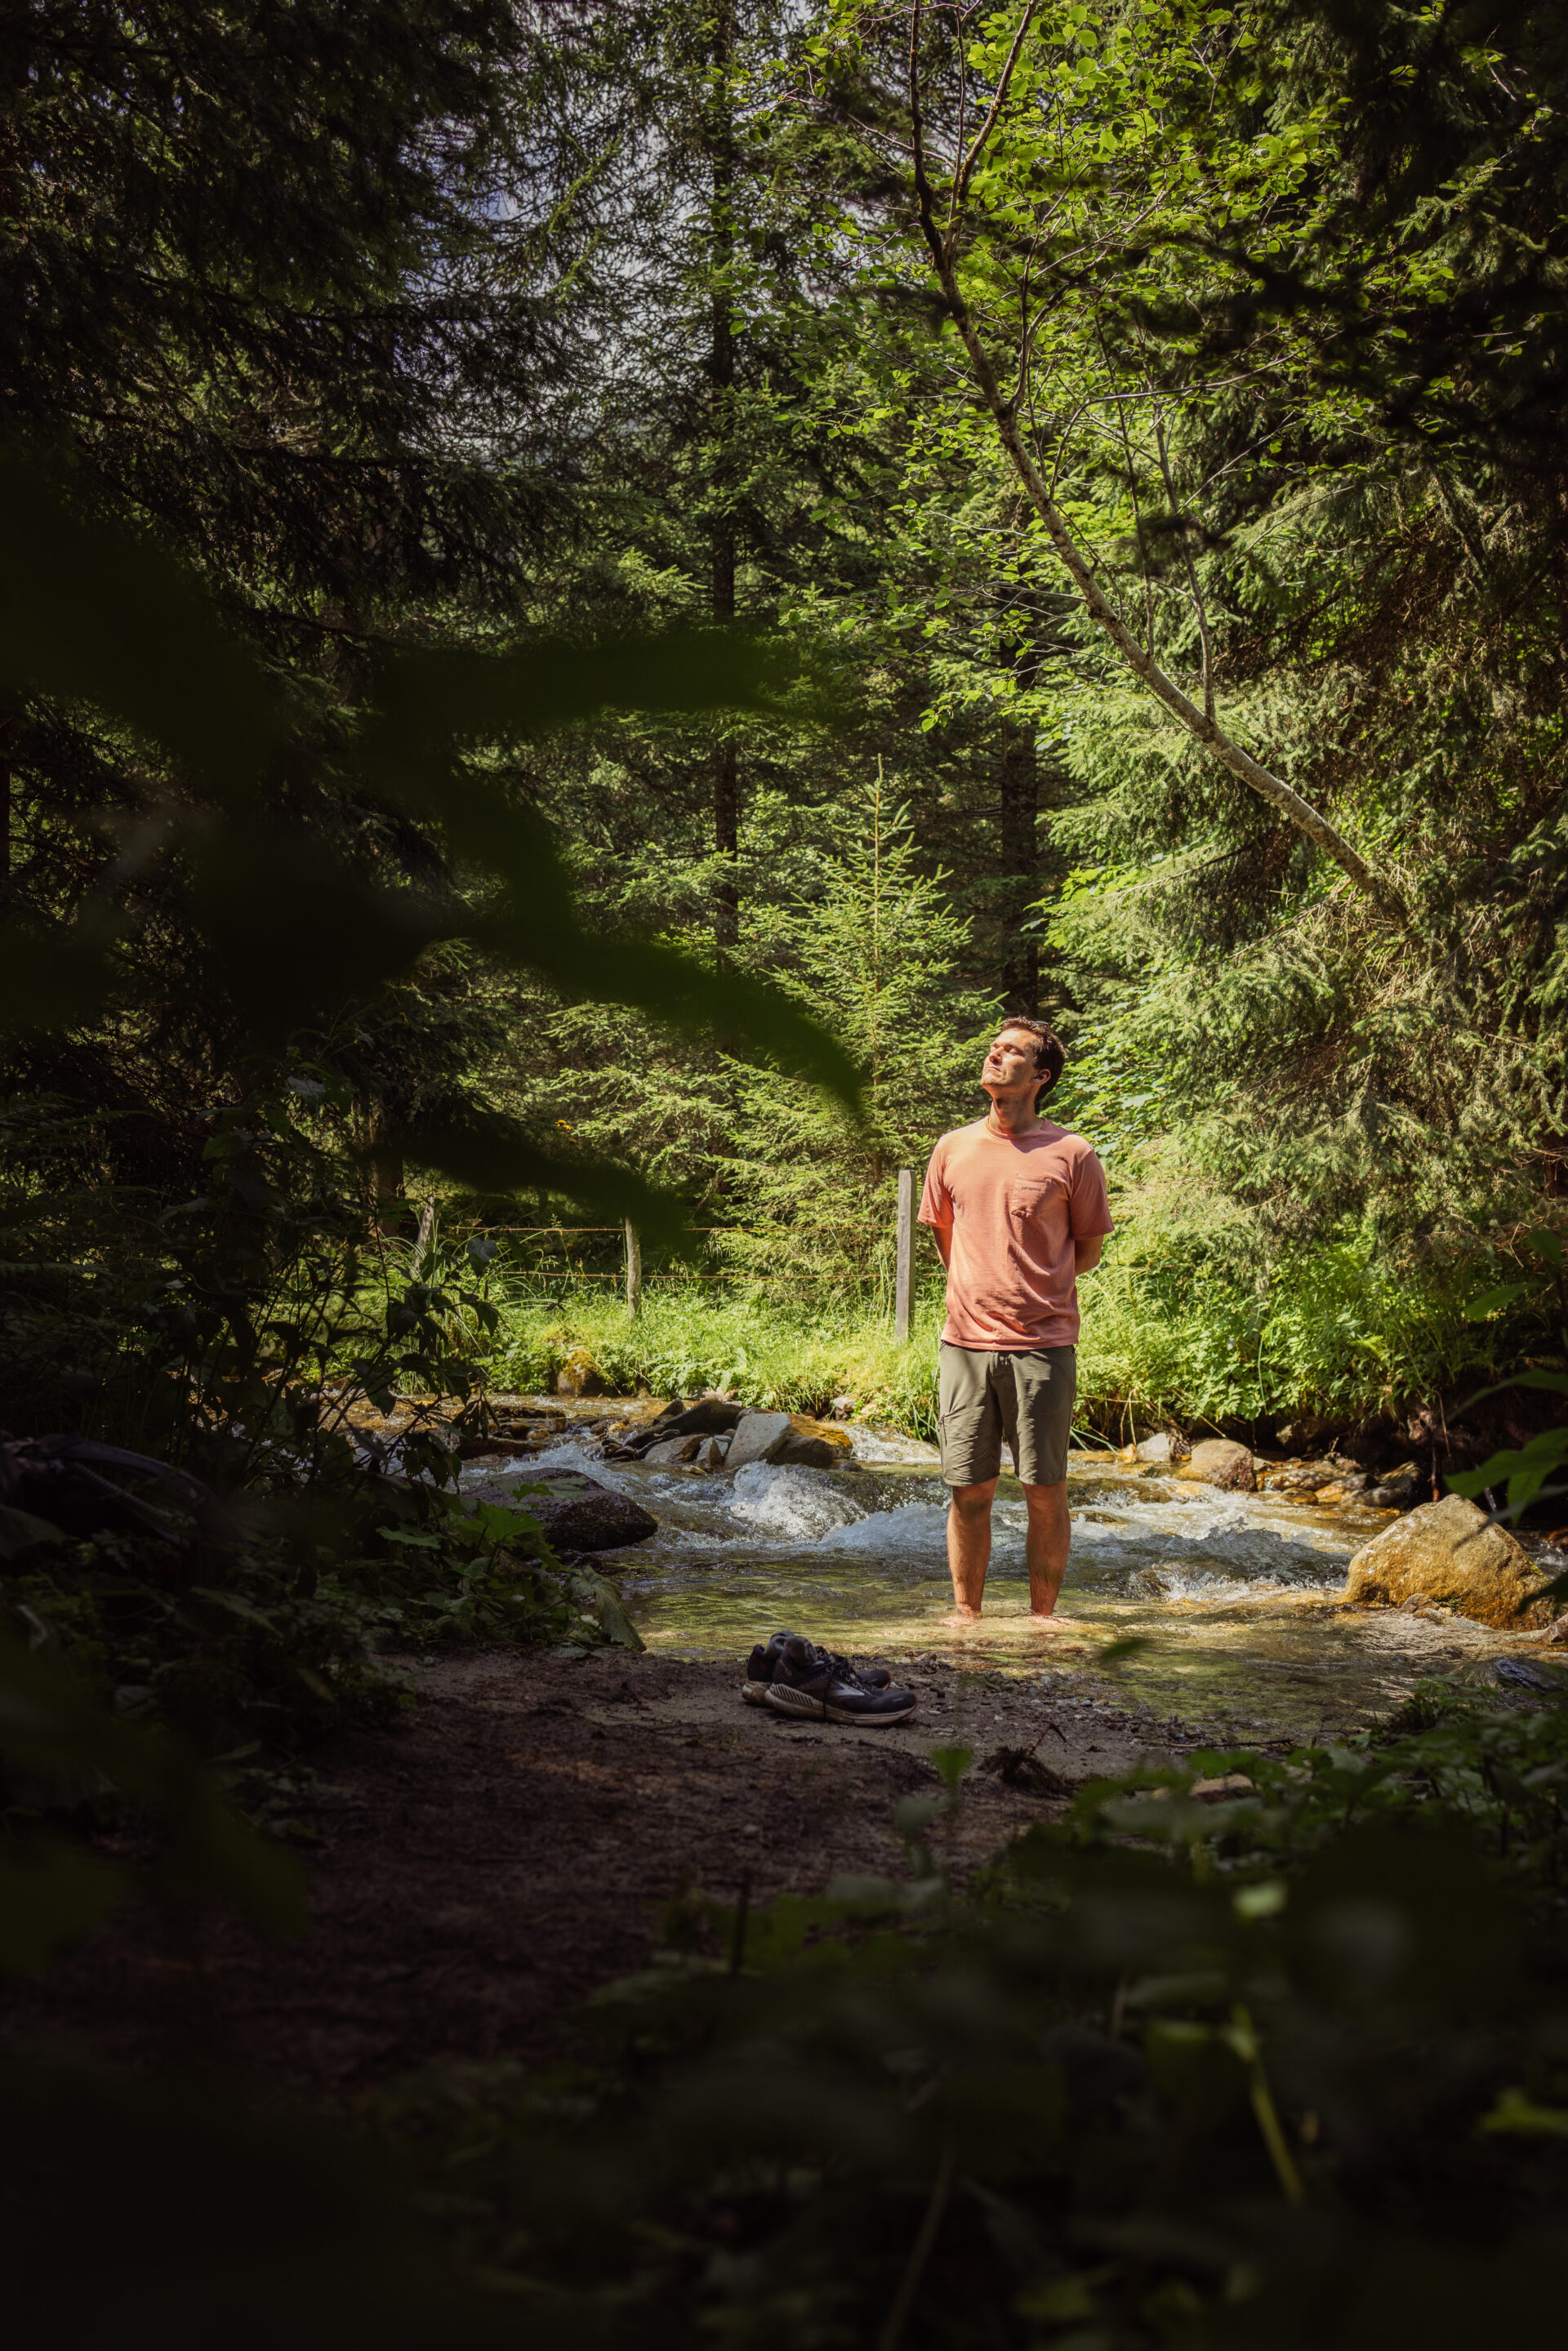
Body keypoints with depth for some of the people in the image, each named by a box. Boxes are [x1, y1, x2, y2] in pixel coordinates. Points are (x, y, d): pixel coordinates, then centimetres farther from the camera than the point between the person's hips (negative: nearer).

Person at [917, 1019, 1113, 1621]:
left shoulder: (1071, 1156, -1)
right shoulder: (952, 1149, 8)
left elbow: (1089, 1249, 9)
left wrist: (1031, 1293, 11)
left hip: (1043, 1345, -2)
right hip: (965, 1342, 2)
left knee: (1045, 1491, 3)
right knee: (968, 1491, 6)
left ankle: (1041, 1620, 15)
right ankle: (966, 1618, 17)